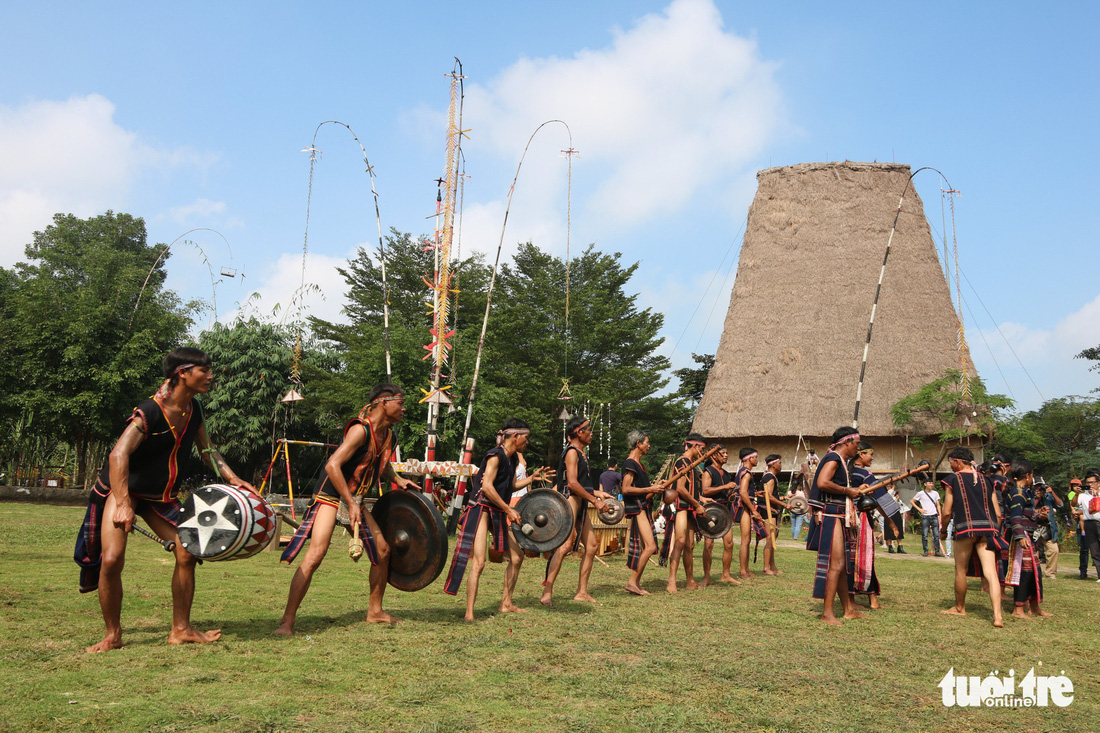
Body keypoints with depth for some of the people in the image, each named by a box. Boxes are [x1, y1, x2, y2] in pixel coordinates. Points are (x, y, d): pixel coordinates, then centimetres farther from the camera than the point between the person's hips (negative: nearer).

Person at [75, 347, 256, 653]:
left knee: (188, 553, -2)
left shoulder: (193, 409, 0)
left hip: (161, 495, 7)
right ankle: (112, 635, 1)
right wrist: (123, 504, -43)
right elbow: (118, 455, -33)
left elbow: (207, 450, 12)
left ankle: (181, 630, 10)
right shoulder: (150, 411, -24)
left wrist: (233, 478, -2)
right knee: (112, 559, -19)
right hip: (123, 490, -7)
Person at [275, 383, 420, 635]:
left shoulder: (387, 434, 7)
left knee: (382, 549, 10)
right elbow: (332, 465, -30)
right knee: (316, 554, -20)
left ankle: (374, 611, 24)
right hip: (331, 495, -9)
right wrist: (351, 504, -29)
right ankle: (287, 621, -15)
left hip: (355, 499, 9)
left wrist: (397, 480, 13)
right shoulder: (360, 430, -21)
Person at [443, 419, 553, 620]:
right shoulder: (495, 455, -15)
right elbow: (487, 486, -23)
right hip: (481, 510, -10)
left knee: (516, 556, 14)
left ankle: (506, 604, 25)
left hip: (497, 514, 10)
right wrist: (509, 509, -21)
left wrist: (531, 478, 11)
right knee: (479, 562, -17)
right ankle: (469, 614, -13)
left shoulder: (511, 458, 13)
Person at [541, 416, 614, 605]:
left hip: (580, 504, 10)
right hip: (570, 500, -10)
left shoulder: (580, 453, 22)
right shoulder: (572, 452, -9)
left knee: (592, 545, 8)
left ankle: (582, 592, 13)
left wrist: (597, 493, 18)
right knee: (566, 544, -20)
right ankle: (547, 592, -22)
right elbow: (572, 483, -18)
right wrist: (595, 501, -15)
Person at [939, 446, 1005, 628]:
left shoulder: (952, 480, 2)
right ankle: (997, 616, -15)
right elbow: (997, 513, 13)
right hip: (988, 528, 4)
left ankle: (960, 608, 28)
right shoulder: (985, 480, 14)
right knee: (990, 572, -3)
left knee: (961, 570, 13)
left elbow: (947, 511, 0)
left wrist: (943, 529, 16)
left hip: (965, 529, -4)